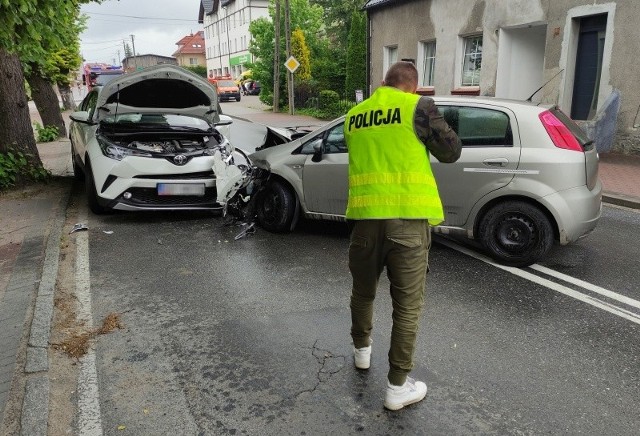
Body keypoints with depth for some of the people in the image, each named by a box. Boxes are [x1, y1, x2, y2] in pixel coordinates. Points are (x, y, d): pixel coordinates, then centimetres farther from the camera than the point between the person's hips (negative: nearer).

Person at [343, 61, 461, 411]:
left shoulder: (354, 116, 12)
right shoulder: (418, 106, -2)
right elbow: (451, 152, 3)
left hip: (365, 215, 4)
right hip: (408, 216, -4)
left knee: (363, 289, 23)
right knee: (407, 304, 6)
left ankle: (361, 349, 43)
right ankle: (397, 386, 14)